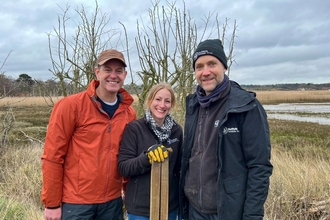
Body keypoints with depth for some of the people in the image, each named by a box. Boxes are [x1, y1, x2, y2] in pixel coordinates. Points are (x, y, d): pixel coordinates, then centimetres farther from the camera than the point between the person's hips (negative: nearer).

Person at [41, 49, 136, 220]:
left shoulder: (129, 113, 1)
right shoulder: (71, 105, -11)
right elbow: (52, 156, -10)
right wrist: (52, 203, -8)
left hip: (112, 202, 4)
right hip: (75, 203, -4)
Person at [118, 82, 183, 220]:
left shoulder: (176, 130, 0)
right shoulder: (134, 128, -9)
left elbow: (179, 166, 9)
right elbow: (123, 167, -12)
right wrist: (147, 156, -27)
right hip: (140, 206, -3)